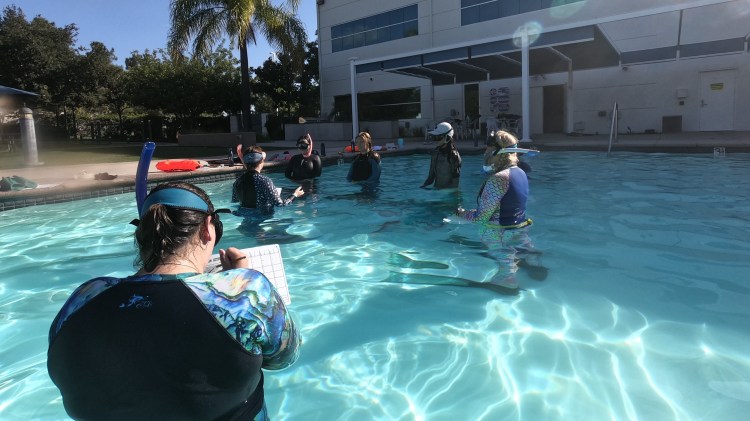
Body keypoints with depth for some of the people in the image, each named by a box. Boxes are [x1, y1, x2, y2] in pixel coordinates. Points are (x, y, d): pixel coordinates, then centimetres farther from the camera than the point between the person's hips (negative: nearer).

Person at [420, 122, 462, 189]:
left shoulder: (454, 155, -12)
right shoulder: (436, 152, 8)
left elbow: (456, 179, -11)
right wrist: (424, 185, 8)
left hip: (449, 190, -6)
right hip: (437, 188, 6)